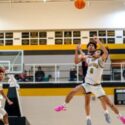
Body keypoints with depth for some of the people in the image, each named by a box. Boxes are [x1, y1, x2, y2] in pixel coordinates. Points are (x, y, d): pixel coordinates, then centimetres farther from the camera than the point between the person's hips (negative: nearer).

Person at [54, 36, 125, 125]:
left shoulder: (100, 60, -8)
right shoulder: (89, 59, 9)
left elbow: (106, 52, -29)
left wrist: (98, 41, -31)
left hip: (96, 86, -5)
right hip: (87, 84, 5)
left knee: (108, 102, -7)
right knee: (73, 92, -11)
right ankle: (64, 106, 10)